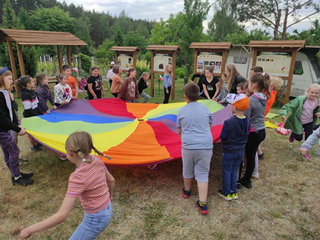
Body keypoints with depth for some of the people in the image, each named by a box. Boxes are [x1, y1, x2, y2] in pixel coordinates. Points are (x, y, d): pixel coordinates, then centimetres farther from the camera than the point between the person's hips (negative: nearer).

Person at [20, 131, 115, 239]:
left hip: (95, 220, -7)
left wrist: (30, 229, -21)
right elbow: (111, 180, 4)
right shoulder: (96, 159, -12)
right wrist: (109, 195, 24)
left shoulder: (77, 178, -31)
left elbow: (62, 215, -31)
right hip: (107, 211, 7)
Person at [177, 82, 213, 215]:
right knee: (202, 174, 8)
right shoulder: (205, 108, 4)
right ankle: (202, 204, 9)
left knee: (187, 171, 21)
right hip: (205, 146, 1)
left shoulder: (182, 110, -1)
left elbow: (179, 131, 8)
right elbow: (210, 127, 12)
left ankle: (187, 191, 45)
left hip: (188, 146, 0)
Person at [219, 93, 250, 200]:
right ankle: (233, 192, 31)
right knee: (234, 170, 20)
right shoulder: (247, 121, -8)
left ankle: (227, 193, 26)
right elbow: (246, 135, 4)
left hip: (229, 152, -6)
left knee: (227, 171, 12)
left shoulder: (229, 122, -28)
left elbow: (222, 137, -18)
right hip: (241, 151, 6)